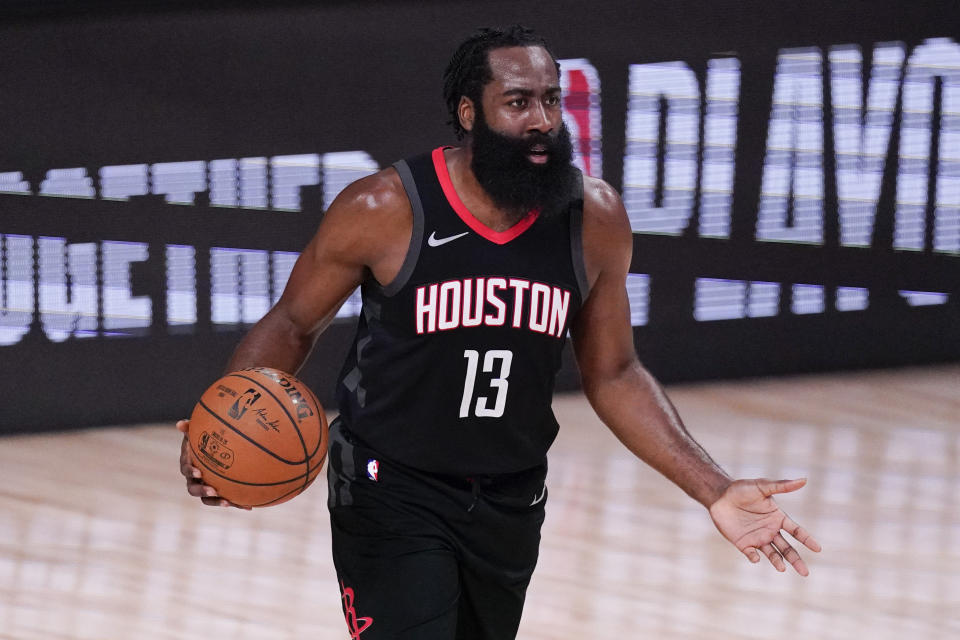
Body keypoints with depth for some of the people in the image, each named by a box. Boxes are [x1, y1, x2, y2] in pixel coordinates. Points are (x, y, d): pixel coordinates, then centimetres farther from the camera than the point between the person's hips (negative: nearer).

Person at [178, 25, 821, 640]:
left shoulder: (595, 218, -7)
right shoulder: (384, 209, -17)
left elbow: (612, 375, 4)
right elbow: (293, 323, -3)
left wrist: (714, 491, -3)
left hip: (511, 500, 5)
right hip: (393, 493, -5)